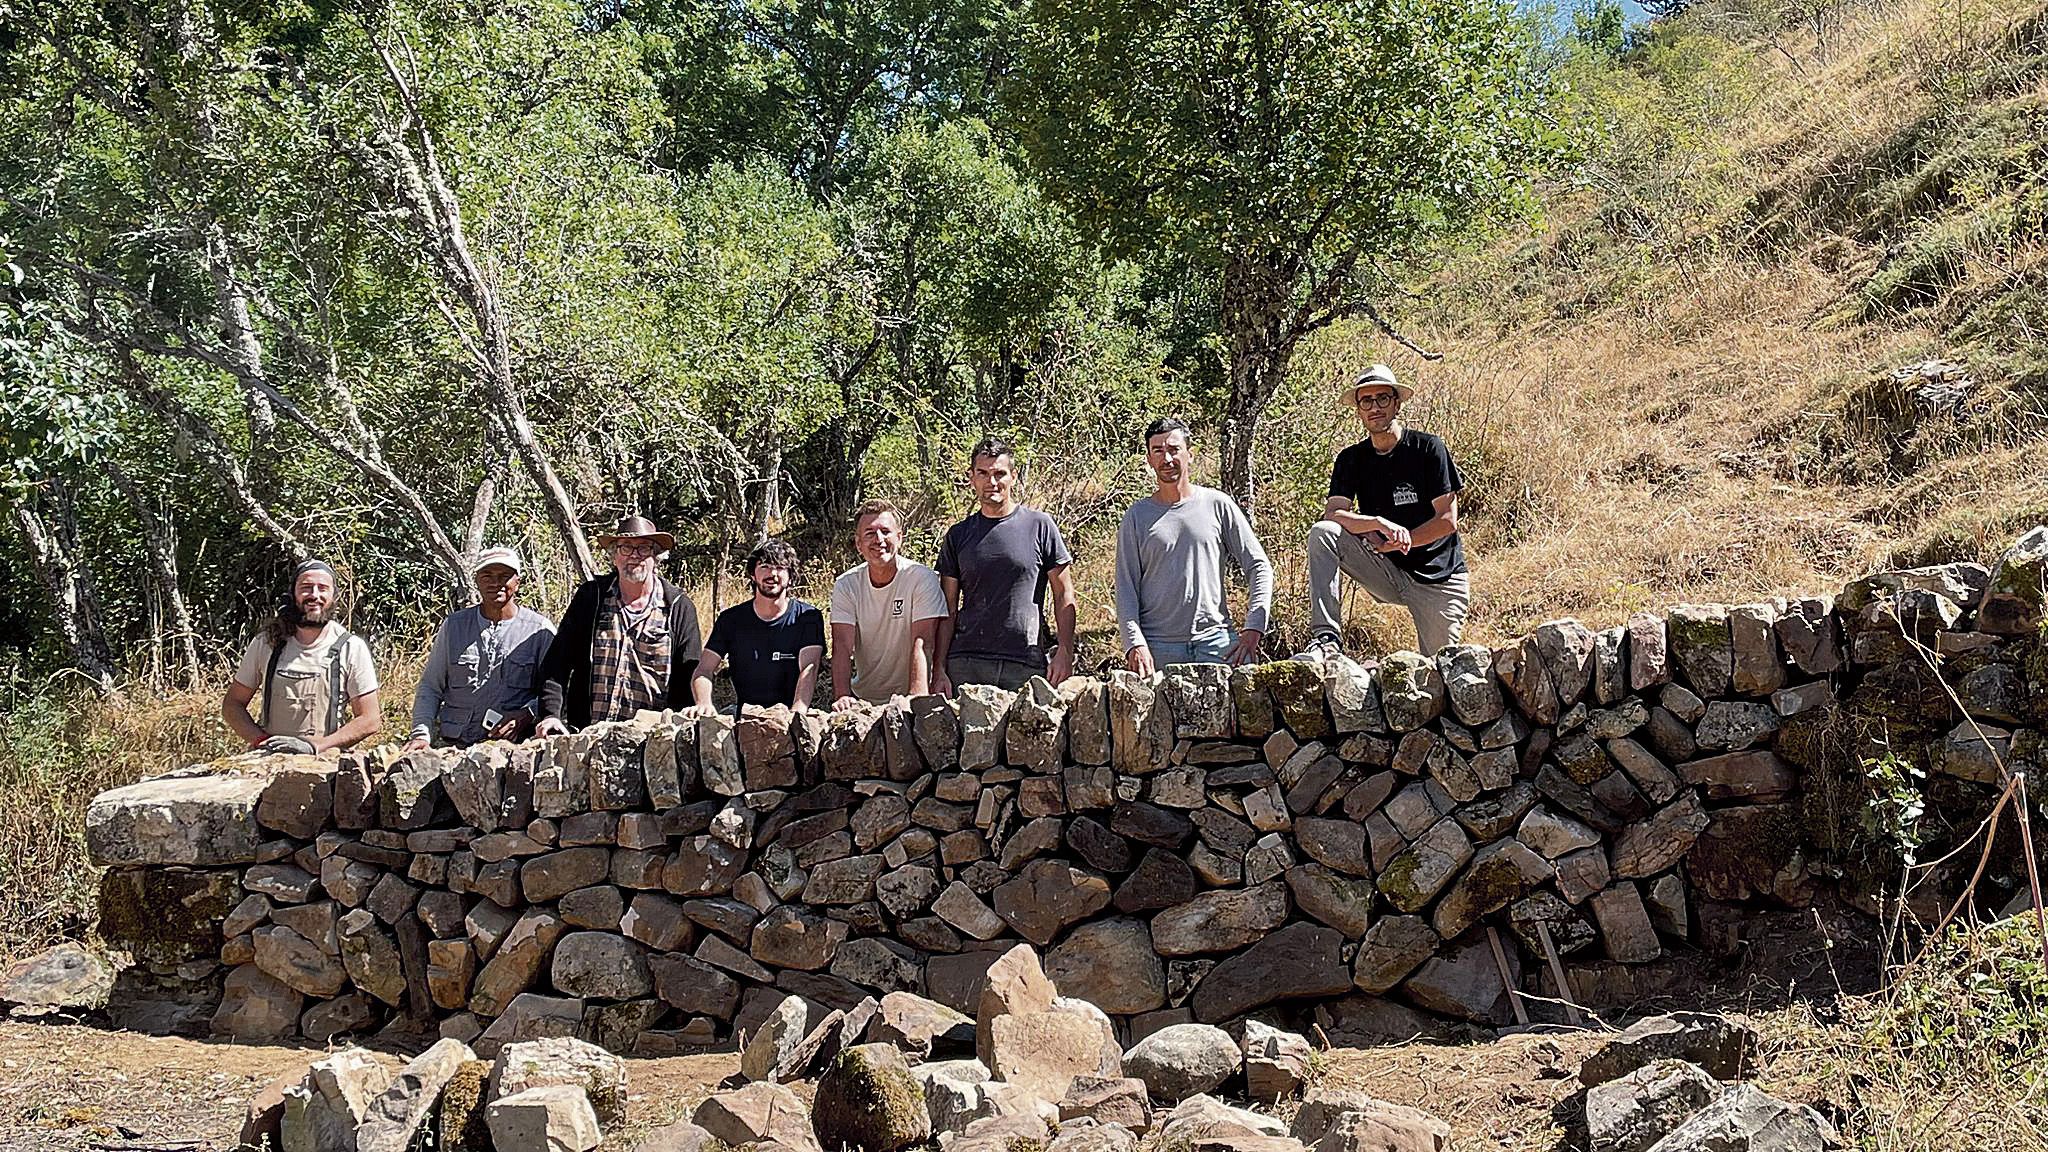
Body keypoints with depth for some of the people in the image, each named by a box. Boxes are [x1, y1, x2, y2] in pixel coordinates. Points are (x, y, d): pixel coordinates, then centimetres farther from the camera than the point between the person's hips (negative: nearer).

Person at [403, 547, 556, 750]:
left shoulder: (540, 629, 7)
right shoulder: (454, 625, 15)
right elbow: (430, 687, 16)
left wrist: (525, 716, -11)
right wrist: (422, 734, 0)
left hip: (513, 745, -3)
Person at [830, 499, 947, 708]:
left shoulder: (922, 579, -8)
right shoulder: (845, 585, 0)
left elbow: (922, 644, -15)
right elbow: (842, 647, -7)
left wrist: (917, 700, -28)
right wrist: (842, 697, -23)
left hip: (906, 697, -2)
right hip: (862, 699, 3)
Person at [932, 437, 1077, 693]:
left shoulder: (1039, 525, 4)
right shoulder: (958, 535, 11)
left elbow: (1064, 595, 4)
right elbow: (948, 608, 10)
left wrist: (1065, 652, -7)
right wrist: (939, 669, 1)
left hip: (1027, 663, -2)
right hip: (966, 663, 2)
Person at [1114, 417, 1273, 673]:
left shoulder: (1218, 505, 7)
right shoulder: (1136, 517, 8)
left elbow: (1259, 567, 8)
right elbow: (1126, 589, 5)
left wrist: (1253, 628, -4)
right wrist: (1135, 644, -10)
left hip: (1215, 640, 0)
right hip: (1158, 647, 0)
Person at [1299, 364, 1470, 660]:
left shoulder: (1428, 448, -7)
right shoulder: (1351, 460, 3)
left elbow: (1448, 521, -10)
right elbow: (1333, 515, -13)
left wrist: (1396, 542, -12)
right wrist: (1380, 523, -29)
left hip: (1438, 578, -2)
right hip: (1385, 572, 3)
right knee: (1322, 534, -21)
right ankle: (1326, 639, -27)